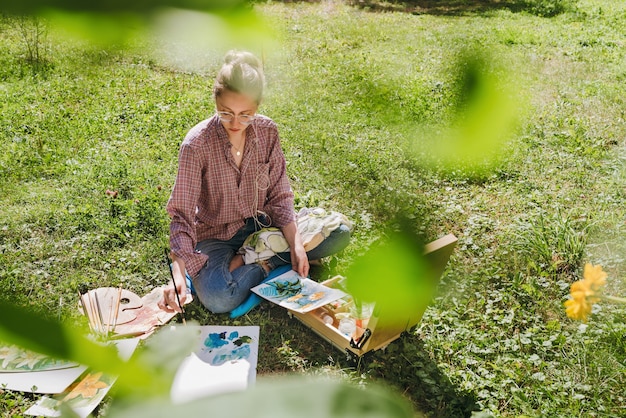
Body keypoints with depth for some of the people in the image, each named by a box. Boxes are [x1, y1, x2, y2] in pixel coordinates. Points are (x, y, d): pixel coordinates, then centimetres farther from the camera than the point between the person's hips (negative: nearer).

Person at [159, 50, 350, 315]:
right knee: (219, 300, -33)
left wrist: (296, 244, -15)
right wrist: (178, 275, -34)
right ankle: (266, 264, -3)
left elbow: (279, 194, -4)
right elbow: (182, 213, -22)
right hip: (215, 233, -4)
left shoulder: (267, 131, -10)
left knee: (339, 235, -9)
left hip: (261, 223, 4)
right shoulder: (197, 144, -23)